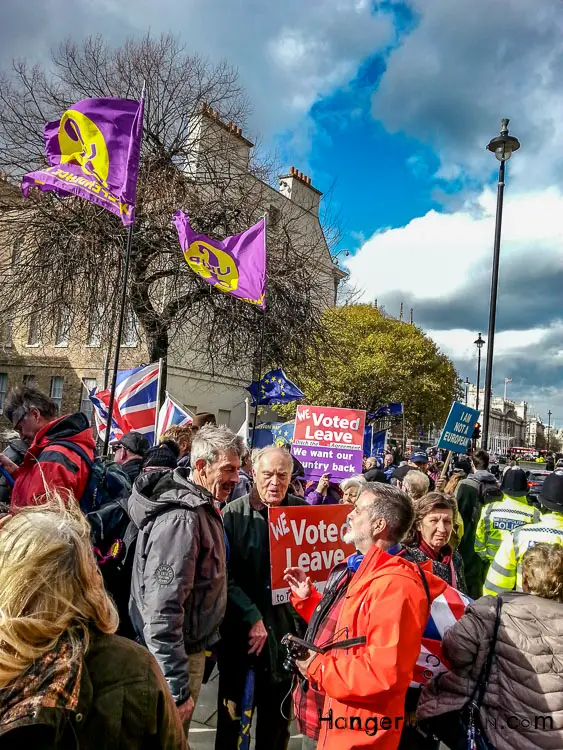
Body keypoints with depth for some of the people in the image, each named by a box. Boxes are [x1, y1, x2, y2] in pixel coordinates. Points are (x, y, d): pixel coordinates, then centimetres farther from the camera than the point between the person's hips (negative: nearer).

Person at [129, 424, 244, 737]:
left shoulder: (200, 506, 3)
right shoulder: (182, 518, -29)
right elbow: (162, 611, -31)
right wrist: (177, 689, -26)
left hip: (191, 646, 9)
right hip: (175, 656, -9)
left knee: (175, 735, 25)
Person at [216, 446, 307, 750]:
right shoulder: (233, 514, -10)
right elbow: (225, 576, -13)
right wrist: (252, 617, -17)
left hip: (286, 627, 2)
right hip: (239, 628, -2)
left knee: (278, 712, 18)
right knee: (232, 709, 17)